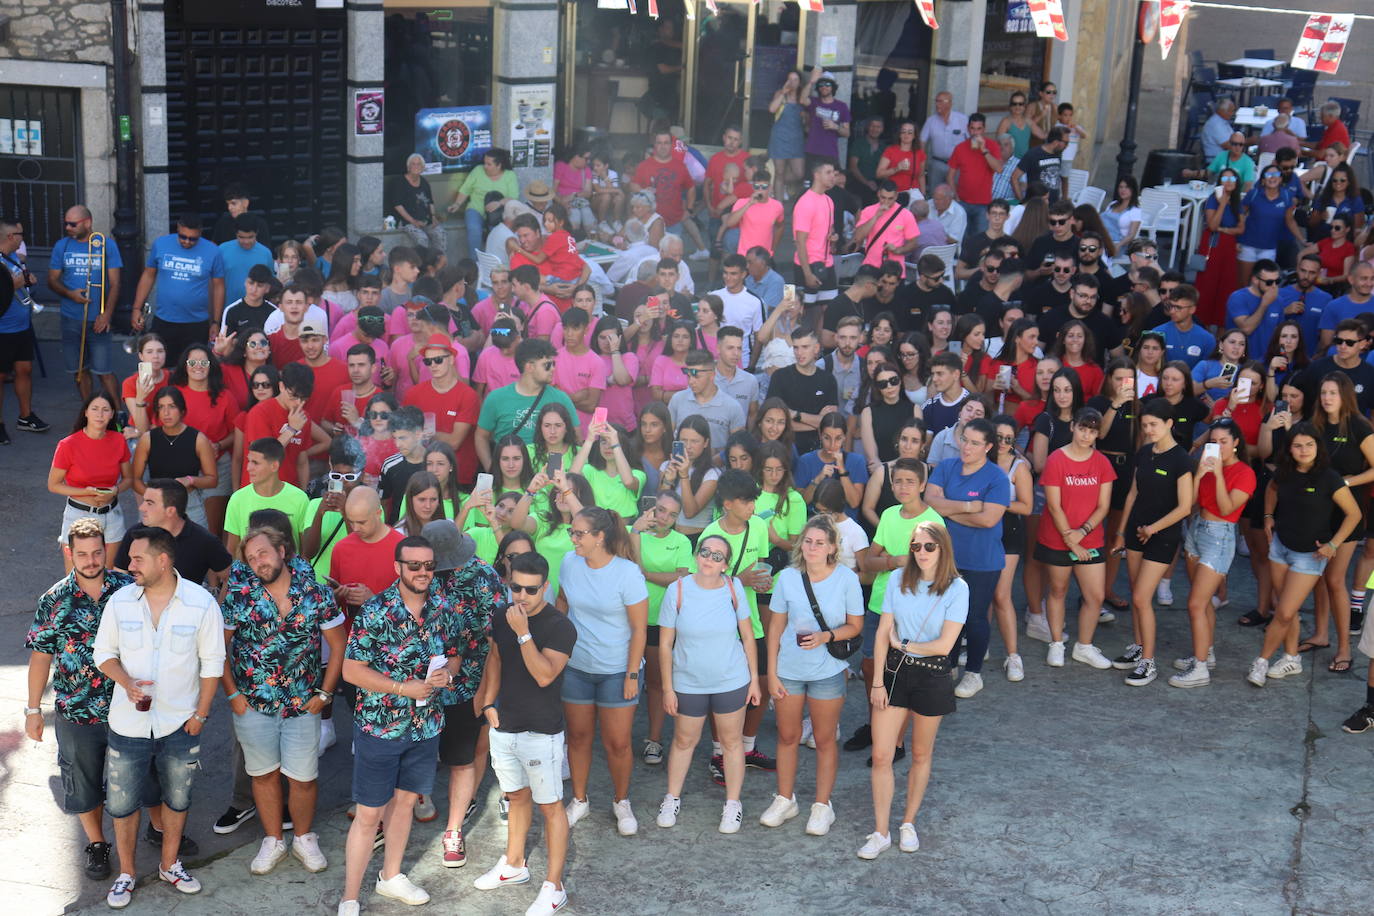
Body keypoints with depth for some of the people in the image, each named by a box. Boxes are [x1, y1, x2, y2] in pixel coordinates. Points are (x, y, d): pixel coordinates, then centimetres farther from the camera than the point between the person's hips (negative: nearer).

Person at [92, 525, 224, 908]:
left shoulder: (201, 603, -12)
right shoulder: (120, 601, -7)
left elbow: (212, 662, -5)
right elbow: (103, 653, 3)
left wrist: (200, 714, -5)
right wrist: (126, 682, -16)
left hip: (180, 723, -1)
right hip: (129, 722, 1)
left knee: (177, 798, 16)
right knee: (122, 801, 9)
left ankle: (170, 864, 37)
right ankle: (126, 872, 30)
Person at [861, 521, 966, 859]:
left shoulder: (957, 589, -11)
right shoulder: (899, 581, -3)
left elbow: (944, 645, -16)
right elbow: (882, 634, -1)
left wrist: (903, 644, -5)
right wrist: (877, 682, -3)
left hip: (932, 676, -2)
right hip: (894, 670, 2)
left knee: (921, 755, 14)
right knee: (881, 756, -1)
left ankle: (908, 824, 31)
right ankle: (881, 833, 10)